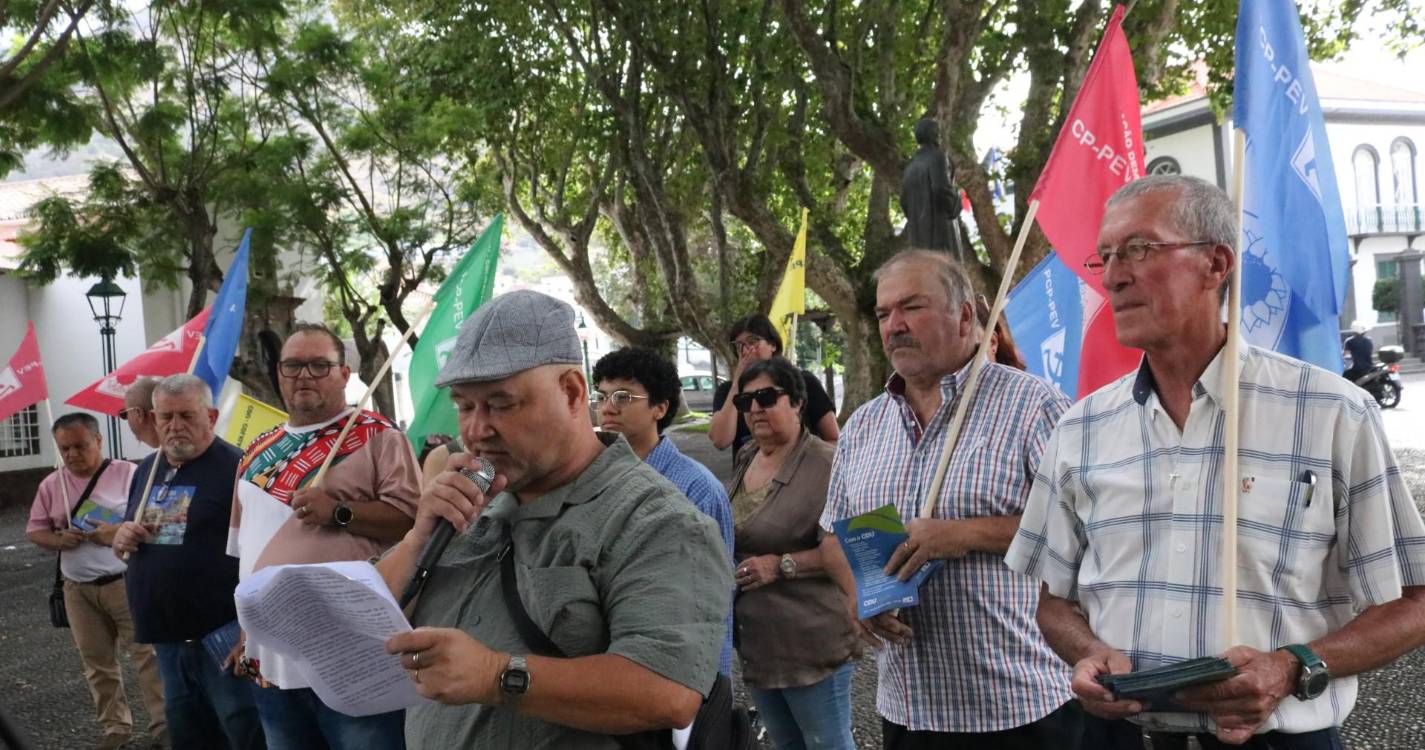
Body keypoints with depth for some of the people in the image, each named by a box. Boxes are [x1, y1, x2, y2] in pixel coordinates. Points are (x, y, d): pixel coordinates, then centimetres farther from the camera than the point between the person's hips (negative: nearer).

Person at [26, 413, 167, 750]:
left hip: (127, 582, -4)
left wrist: (119, 532, -21)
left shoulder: (129, 474, -6)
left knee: (147, 653, -2)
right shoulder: (51, 485, 7)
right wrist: (60, 540, -11)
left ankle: (162, 723, 5)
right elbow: (35, 531, 11)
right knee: (97, 662, 10)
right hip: (79, 589, 4)